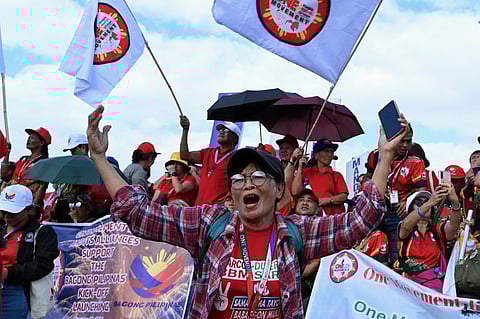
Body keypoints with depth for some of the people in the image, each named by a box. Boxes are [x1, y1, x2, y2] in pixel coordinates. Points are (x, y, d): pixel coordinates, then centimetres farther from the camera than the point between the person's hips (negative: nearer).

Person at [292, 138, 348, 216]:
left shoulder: (337, 175, 18)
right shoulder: (307, 172, 15)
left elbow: (344, 196, 9)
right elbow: (295, 192, 2)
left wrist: (328, 200, -7)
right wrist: (300, 168, 3)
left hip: (333, 215, 1)